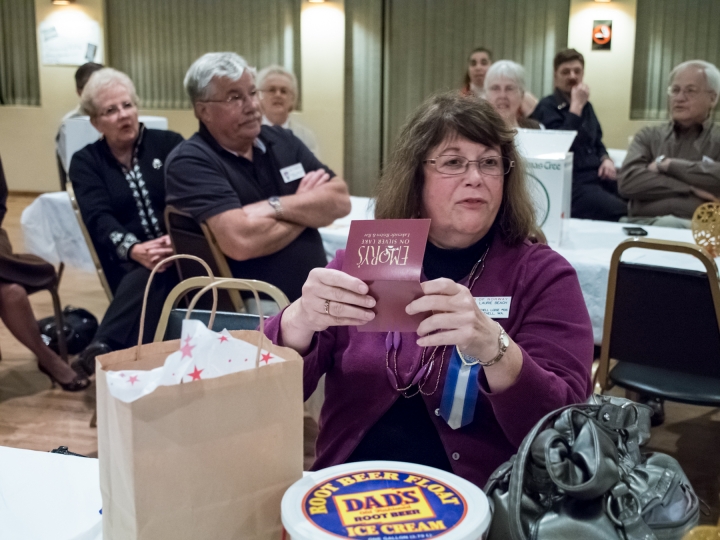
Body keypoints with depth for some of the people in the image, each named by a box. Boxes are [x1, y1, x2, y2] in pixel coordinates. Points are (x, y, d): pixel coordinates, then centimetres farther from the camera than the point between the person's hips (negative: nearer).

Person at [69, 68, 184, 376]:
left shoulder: (169, 144, 10)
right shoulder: (85, 162, 10)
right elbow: (99, 219, -7)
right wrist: (134, 250, -29)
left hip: (177, 250, 0)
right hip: (128, 261, 0)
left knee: (151, 276, -36)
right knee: (150, 272, -37)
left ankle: (105, 349, -42)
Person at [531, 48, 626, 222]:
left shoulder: (586, 106, 19)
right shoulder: (547, 107, -4)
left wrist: (606, 159, 6)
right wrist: (576, 106, -16)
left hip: (598, 176, 8)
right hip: (572, 183, -8)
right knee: (621, 213, -29)